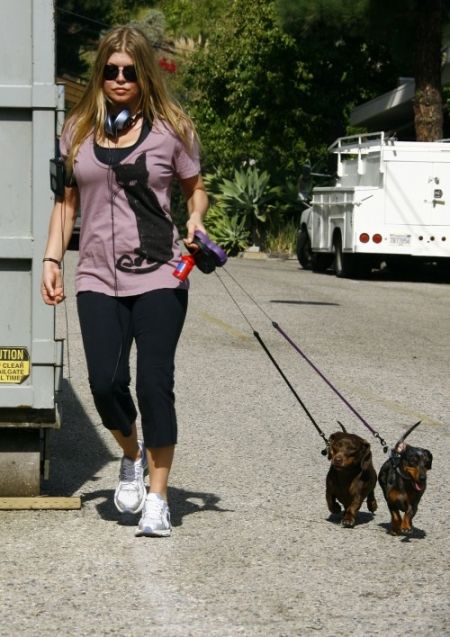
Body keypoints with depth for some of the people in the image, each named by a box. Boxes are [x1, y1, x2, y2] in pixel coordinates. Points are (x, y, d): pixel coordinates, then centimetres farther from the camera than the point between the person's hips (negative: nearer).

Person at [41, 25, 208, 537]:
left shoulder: (171, 128, 2)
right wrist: (51, 259, 7)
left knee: (154, 384, -6)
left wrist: (195, 221, -8)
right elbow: (67, 200, 15)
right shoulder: (78, 129, 9)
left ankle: (157, 499, 4)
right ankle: (131, 456, 25)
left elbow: (196, 189, 13)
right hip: (97, 278, 2)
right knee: (105, 383, -7)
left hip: (158, 276, -2)